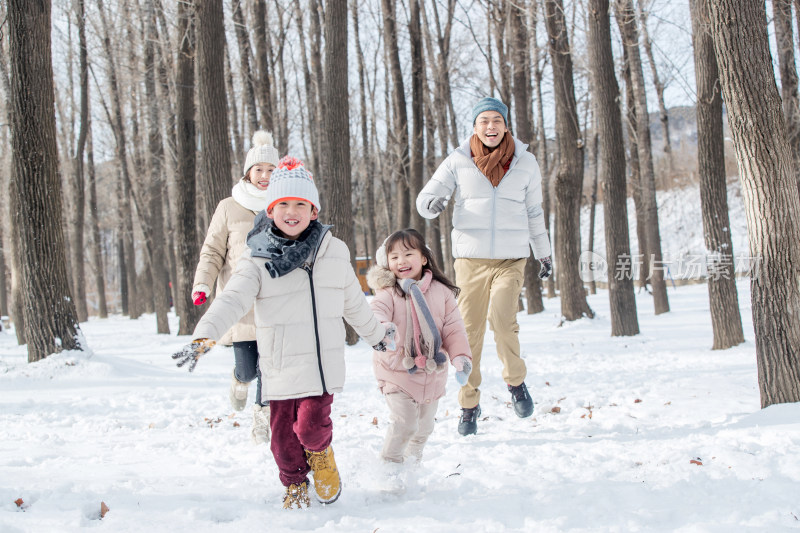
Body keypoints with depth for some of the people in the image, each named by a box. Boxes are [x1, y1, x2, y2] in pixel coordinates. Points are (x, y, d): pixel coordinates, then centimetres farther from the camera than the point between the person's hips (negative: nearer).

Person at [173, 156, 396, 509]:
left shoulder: (335, 252, 5)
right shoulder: (257, 260, -3)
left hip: (323, 363, 0)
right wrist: (204, 336, -30)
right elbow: (231, 300, -15)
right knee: (283, 432, 6)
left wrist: (377, 334, 30)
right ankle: (295, 484, 32)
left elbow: (353, 302, 19)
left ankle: (321, 456, 23)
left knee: (311, 425, -11)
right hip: (279, 365, 0)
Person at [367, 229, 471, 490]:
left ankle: (413, 458, 46)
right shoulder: (388, 293, -11)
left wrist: (461, 357, -14)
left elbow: (453, 328, 0)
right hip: (397, 371, -4)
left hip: (432, 372, 4)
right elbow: (375, 313, -30)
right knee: (403, 422, -16)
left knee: (424, 425, 18)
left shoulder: (441, 292, -2)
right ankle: (390, 465, 6)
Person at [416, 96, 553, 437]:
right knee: (469, 331, -2)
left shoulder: (525, 163, 7)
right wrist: (432, 204, -23)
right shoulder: (458, 162, 3)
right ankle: (469, 405, 11)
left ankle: (516, 382, 4)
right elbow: (426, 197, 1)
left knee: (502, 318, -21)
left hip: (511, 258, 0)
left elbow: (534, 213, 18)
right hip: (470, 257, 0)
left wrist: (543, 254, 23)